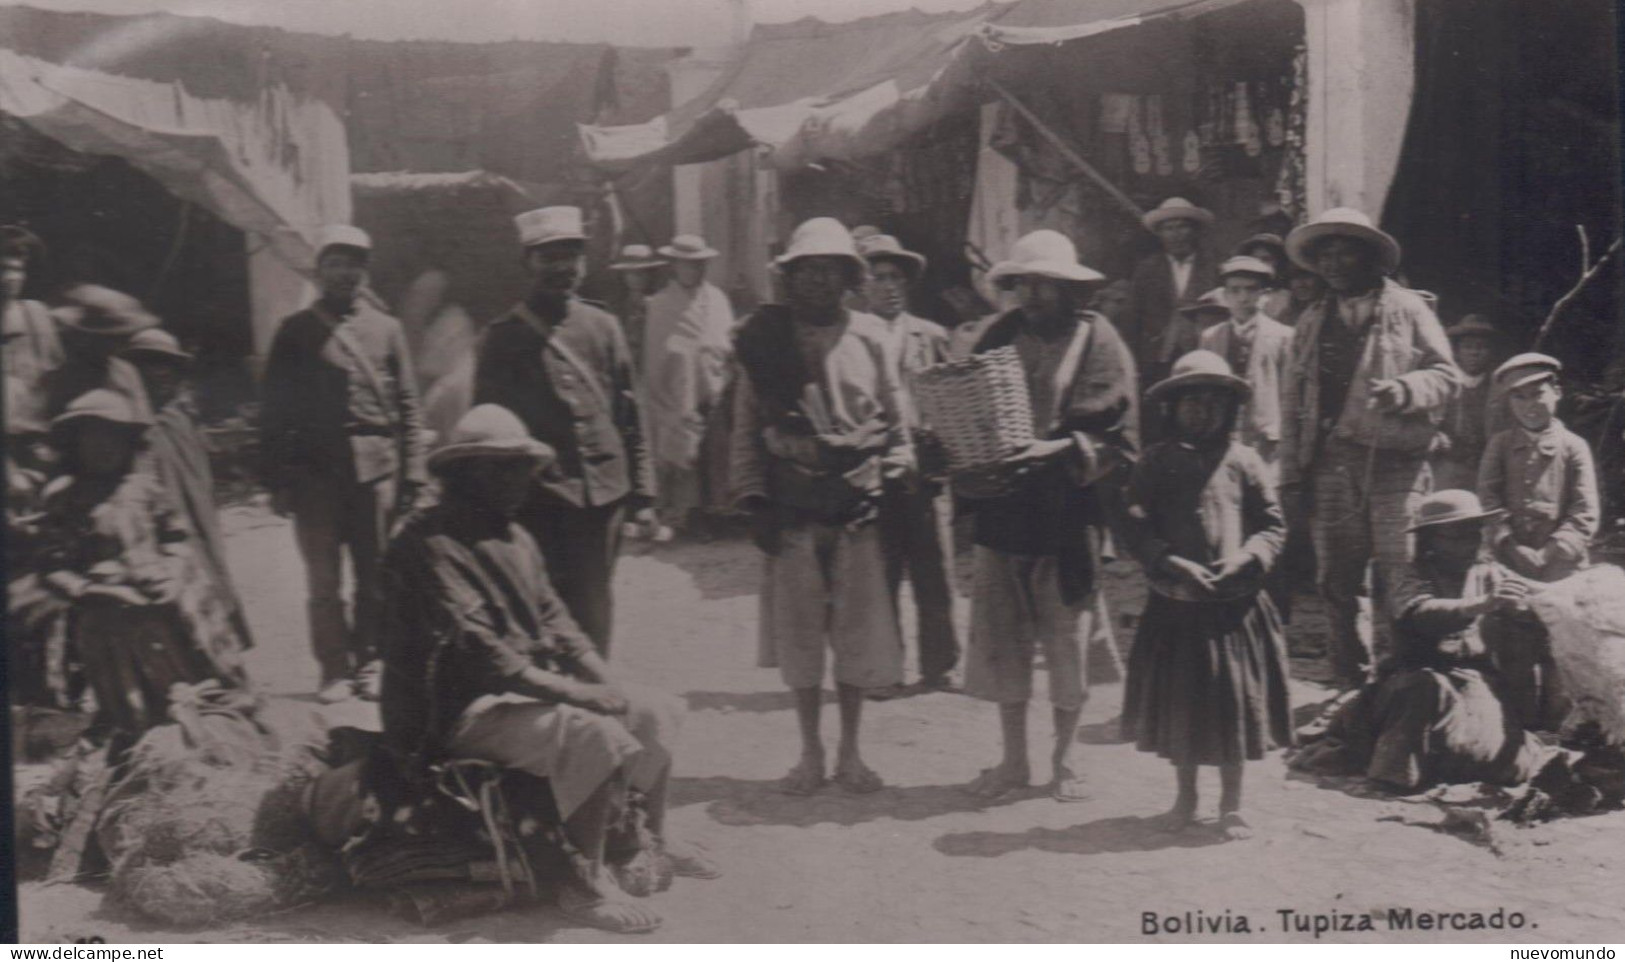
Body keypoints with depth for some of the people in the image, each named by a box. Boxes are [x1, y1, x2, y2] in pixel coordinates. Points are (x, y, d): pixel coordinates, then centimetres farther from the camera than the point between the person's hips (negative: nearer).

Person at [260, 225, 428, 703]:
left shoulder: (386, 330, 13)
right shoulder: (296, 332, 9)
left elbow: (408, 408, 9)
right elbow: (274, 411, 7)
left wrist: (412, 475, 1)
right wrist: (279, 479, -1)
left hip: (376, 468, 1)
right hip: (315, 470, -1)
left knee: (375, 574, 2)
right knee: (323, 577, -2)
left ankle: (368, 663, 12)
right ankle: (335, 669, 5)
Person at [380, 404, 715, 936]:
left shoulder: (515, 539, 13)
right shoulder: (428, 547, -18)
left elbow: (555, 621, 12)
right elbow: (478, 653, -25)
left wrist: (607, 684, -5)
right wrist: (573, 693, -25)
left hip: (533, 688, 10)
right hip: (465, 709, -10)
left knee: (654, 711, 6)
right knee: (598, 736, -29)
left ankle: (652, 842, 21)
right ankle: (585, 885, -18)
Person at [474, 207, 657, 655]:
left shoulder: (602, 327, 9)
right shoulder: (504, 336, 2)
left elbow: (631, 417, 11)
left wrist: (643, 495, 7)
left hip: (603, 496, 2)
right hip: (537, 496, -2)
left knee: (593, 615, 6)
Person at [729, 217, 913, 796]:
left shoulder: (870, 336, 6)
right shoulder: (765, 339, 4)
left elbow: (895, 417, 12)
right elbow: (746, 427, 6)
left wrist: (898, 477, 2)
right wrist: (753, 498, -1)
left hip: (860, 504, 0)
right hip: (791, 505, 0)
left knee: (859, 631, 5)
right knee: (799, 631, 5)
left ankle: (850, 752, 19)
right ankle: (810, 753, 19)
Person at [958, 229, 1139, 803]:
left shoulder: (1096, 340, -1)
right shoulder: (1001, 335, 11)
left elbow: (1117, 437, -6)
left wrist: (1057, 450, -19)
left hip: (1067, 512, -3)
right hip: (1000, 508, 4)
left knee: (1067, 637, 3)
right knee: (1000, 635, 5)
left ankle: (1064, 761, 17)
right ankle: (1013, 760, 16)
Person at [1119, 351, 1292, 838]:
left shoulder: (1244, 462, 2)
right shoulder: (1157, 462, 1)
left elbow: (1272, 526, 5)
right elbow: (1136, 523, -4)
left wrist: (1245, 562, -13)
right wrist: (1170, 565, -17)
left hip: (1236, 602, 0)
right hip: (1176, 602, 0)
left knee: (1235, 702, 5)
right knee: (1178, 701, 9)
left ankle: (1231, 805, 20)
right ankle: (1185, 798, 27)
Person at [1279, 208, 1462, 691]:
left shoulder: (1407, 310, 5)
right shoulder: (1312, 323, 16)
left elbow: (1447, 375, 3)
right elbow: (1293, 402, 14)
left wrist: (1405, 389, -18)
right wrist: (1291, 474, 8)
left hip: (1395, 463, -4)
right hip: (1332, 465, 4)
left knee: (1395, 582, -10)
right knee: (1335, 582, 6)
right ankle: (1351, 682, 17)